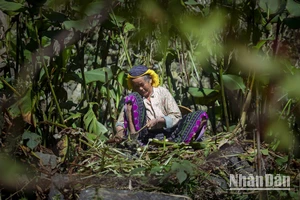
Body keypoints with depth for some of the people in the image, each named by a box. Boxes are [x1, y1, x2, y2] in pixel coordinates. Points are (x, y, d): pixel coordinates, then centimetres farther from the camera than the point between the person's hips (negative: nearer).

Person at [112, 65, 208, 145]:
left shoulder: (162, 91, 9)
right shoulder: (134, 97, 9)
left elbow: (176, 116, 1)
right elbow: (121, 121, 3)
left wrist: (158, 121, -16)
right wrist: (120, 132, -20)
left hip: (165, 133, 1)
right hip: (145, 136, -1)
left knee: (201, 115, -18)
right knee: (132, 98, -13)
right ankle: (134, 139, -29)